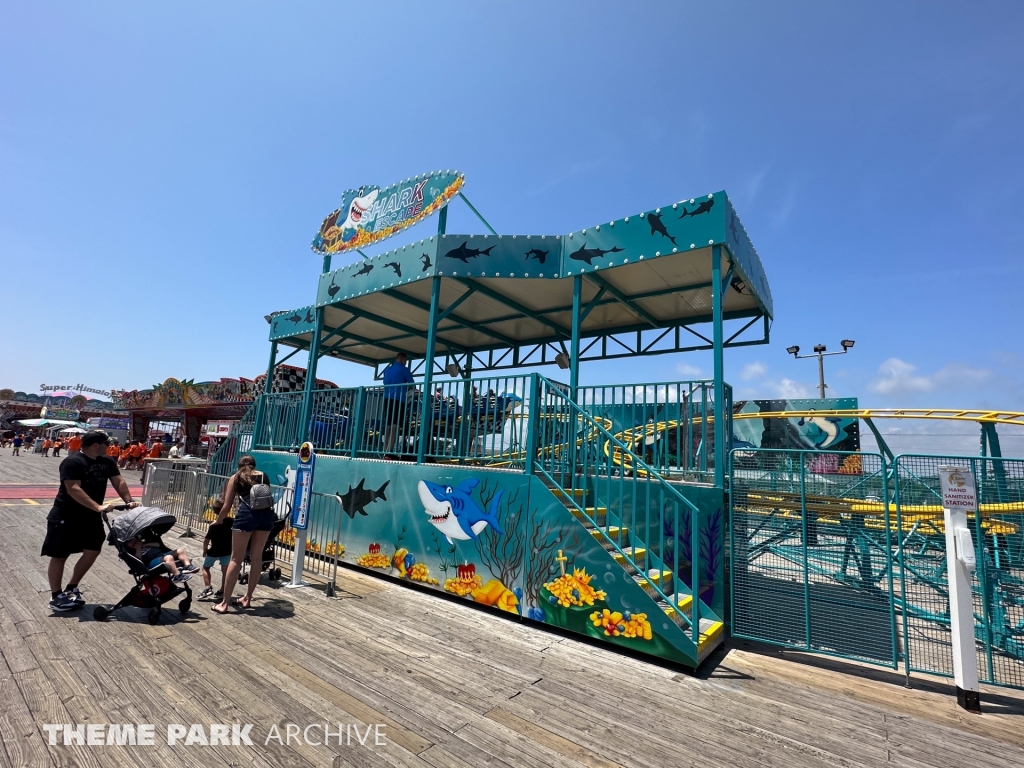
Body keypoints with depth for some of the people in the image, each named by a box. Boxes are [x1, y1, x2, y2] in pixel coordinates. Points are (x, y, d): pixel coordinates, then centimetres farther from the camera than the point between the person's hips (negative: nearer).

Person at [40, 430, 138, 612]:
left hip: (90, 516, 7)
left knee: (92, 551, 8)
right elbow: (73, 489, -29)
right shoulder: (73, 462, -21)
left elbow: (118, 481, 0)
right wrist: (98, 507, -34)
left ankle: (71, 589, 26)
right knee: (60, 556, 6)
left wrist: (129, 501, -15)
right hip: (66, 517, -7)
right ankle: (56, 597, 19)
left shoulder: (106, 462, 3)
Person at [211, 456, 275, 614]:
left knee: (236, 559, 5)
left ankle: (224, 603, 10)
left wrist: (218, 521, 40)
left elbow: (226, 507, 21)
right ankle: (247, 599, 24)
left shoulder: (235, 478, 22)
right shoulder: (264, 476, 26)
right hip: (267, 513, 3)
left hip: (247, 513, -2)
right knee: (257, 558, 13)